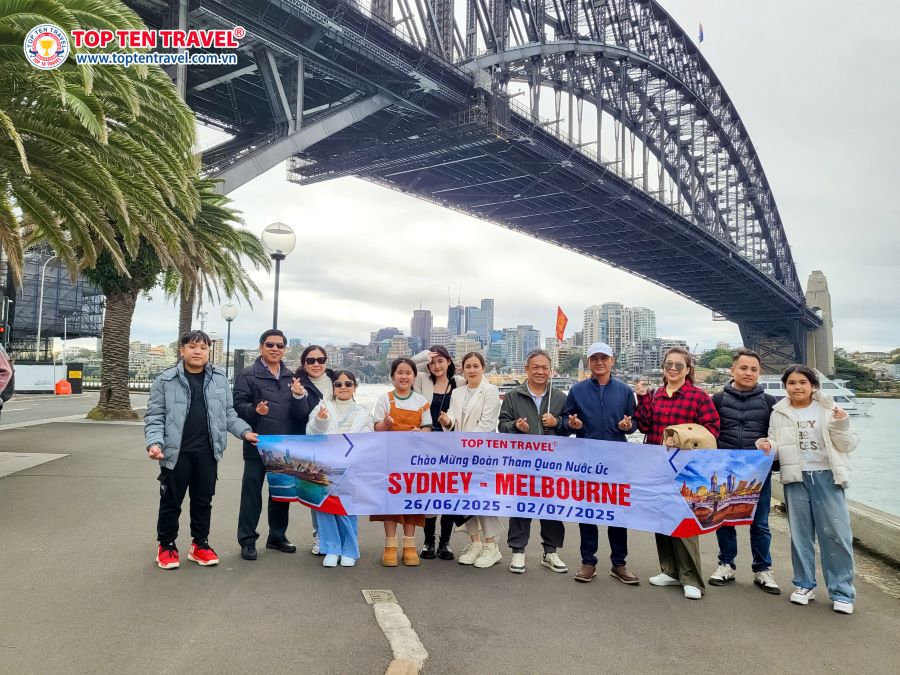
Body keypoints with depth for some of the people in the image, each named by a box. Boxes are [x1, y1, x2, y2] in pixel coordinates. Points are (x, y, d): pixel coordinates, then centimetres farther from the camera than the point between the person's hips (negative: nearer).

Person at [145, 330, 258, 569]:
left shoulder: (219, 378, 6)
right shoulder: (166, 380, -3)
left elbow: (228, 412, 13)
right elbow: (154, 416, -3)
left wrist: (245, 431, 0)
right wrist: (154, 442, -17)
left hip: (207, 452, 3)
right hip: (176, 452, -2)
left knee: (203, 500, 13)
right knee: (171, 501, 8)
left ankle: (200, 544, 28)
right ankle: (166, 546, 26)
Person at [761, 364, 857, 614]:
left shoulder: (828, 410, 1)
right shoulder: (779, 413, 5)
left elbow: (847, 446, 1)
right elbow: (776, 446, 7)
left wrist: (841, 426, -17)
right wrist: (767, 446, -15)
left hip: (827, 477, -1)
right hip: (796, 478, 2)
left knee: (835, 533, -2)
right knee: (801, 533, 10)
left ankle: (841, 591, 10)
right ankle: (804, 584, 23)